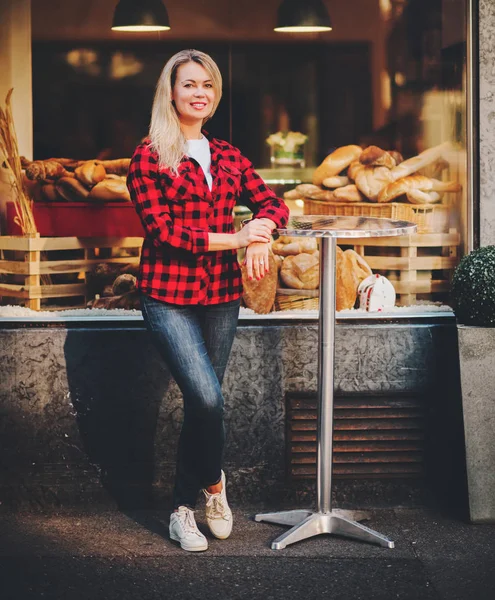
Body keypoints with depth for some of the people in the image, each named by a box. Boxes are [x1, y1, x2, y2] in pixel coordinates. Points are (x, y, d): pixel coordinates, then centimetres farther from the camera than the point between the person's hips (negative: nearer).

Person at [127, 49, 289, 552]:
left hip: (222, 294, 5)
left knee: (201, 403, 7)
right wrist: (232, 239, -15)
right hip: (168, 295, -5)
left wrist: (262, 230, -14)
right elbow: (159, 231, -11)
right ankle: (213, 483, 10)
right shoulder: (149, 156, -3)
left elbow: (271, 202, 10)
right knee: (206, 396, -17)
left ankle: (182, 509, 19)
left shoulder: (228, 156, 14)